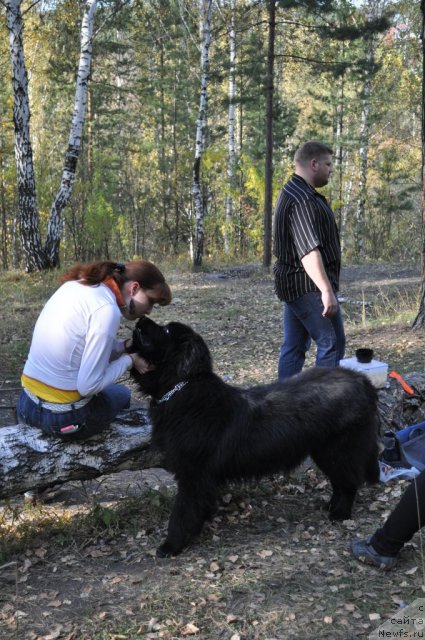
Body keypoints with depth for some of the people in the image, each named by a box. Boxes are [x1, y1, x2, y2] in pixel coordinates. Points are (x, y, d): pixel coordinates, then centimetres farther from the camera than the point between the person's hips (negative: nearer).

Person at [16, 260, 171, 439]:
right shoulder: (107, 309, -21)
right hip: (62, 416, -7)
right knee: (122, 393, 24)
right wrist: (129, 360, -6)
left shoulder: (77, 285, 5)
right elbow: (88, 385, -20)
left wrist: (124, 346, 3)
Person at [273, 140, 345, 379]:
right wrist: (326, 290, -33)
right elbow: (309, 250, -28)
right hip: (309, 285, -11)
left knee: (294, 347, 10)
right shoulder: (303, 200, -17)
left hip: (293, 284, 11)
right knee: (332, 342, -7)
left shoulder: (293, 192, 17)